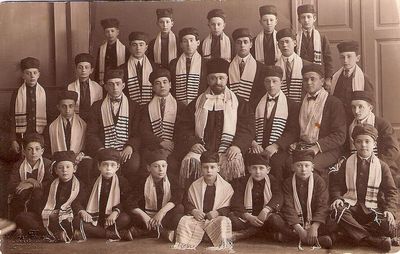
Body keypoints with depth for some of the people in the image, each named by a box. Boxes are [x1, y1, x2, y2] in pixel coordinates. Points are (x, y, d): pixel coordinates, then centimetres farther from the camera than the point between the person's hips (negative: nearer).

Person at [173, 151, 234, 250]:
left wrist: (218, 212, -16)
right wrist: (193, 211, -8)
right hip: (198, 218, 2)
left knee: (224, 221, -33)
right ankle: (183, 245, -25)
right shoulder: (194, 186, 10)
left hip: (215, 219, -2)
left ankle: (223, 245, -34)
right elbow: (186, 202, 13)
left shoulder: (226, 187, 2)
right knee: (184, 220, -24)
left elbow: (229, 208, 1)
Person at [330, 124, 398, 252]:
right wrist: (337, 198, -13)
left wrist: (390, 210, -14)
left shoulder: (382, 166, 7)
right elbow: (336, 185, 10)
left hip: (373, 208, 0)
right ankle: (373, 240, -35)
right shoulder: (347, 164, 11)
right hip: (351, 206, 0)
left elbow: (392, 192, 5)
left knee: (389, 226, -30)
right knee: (337, 211, -36)